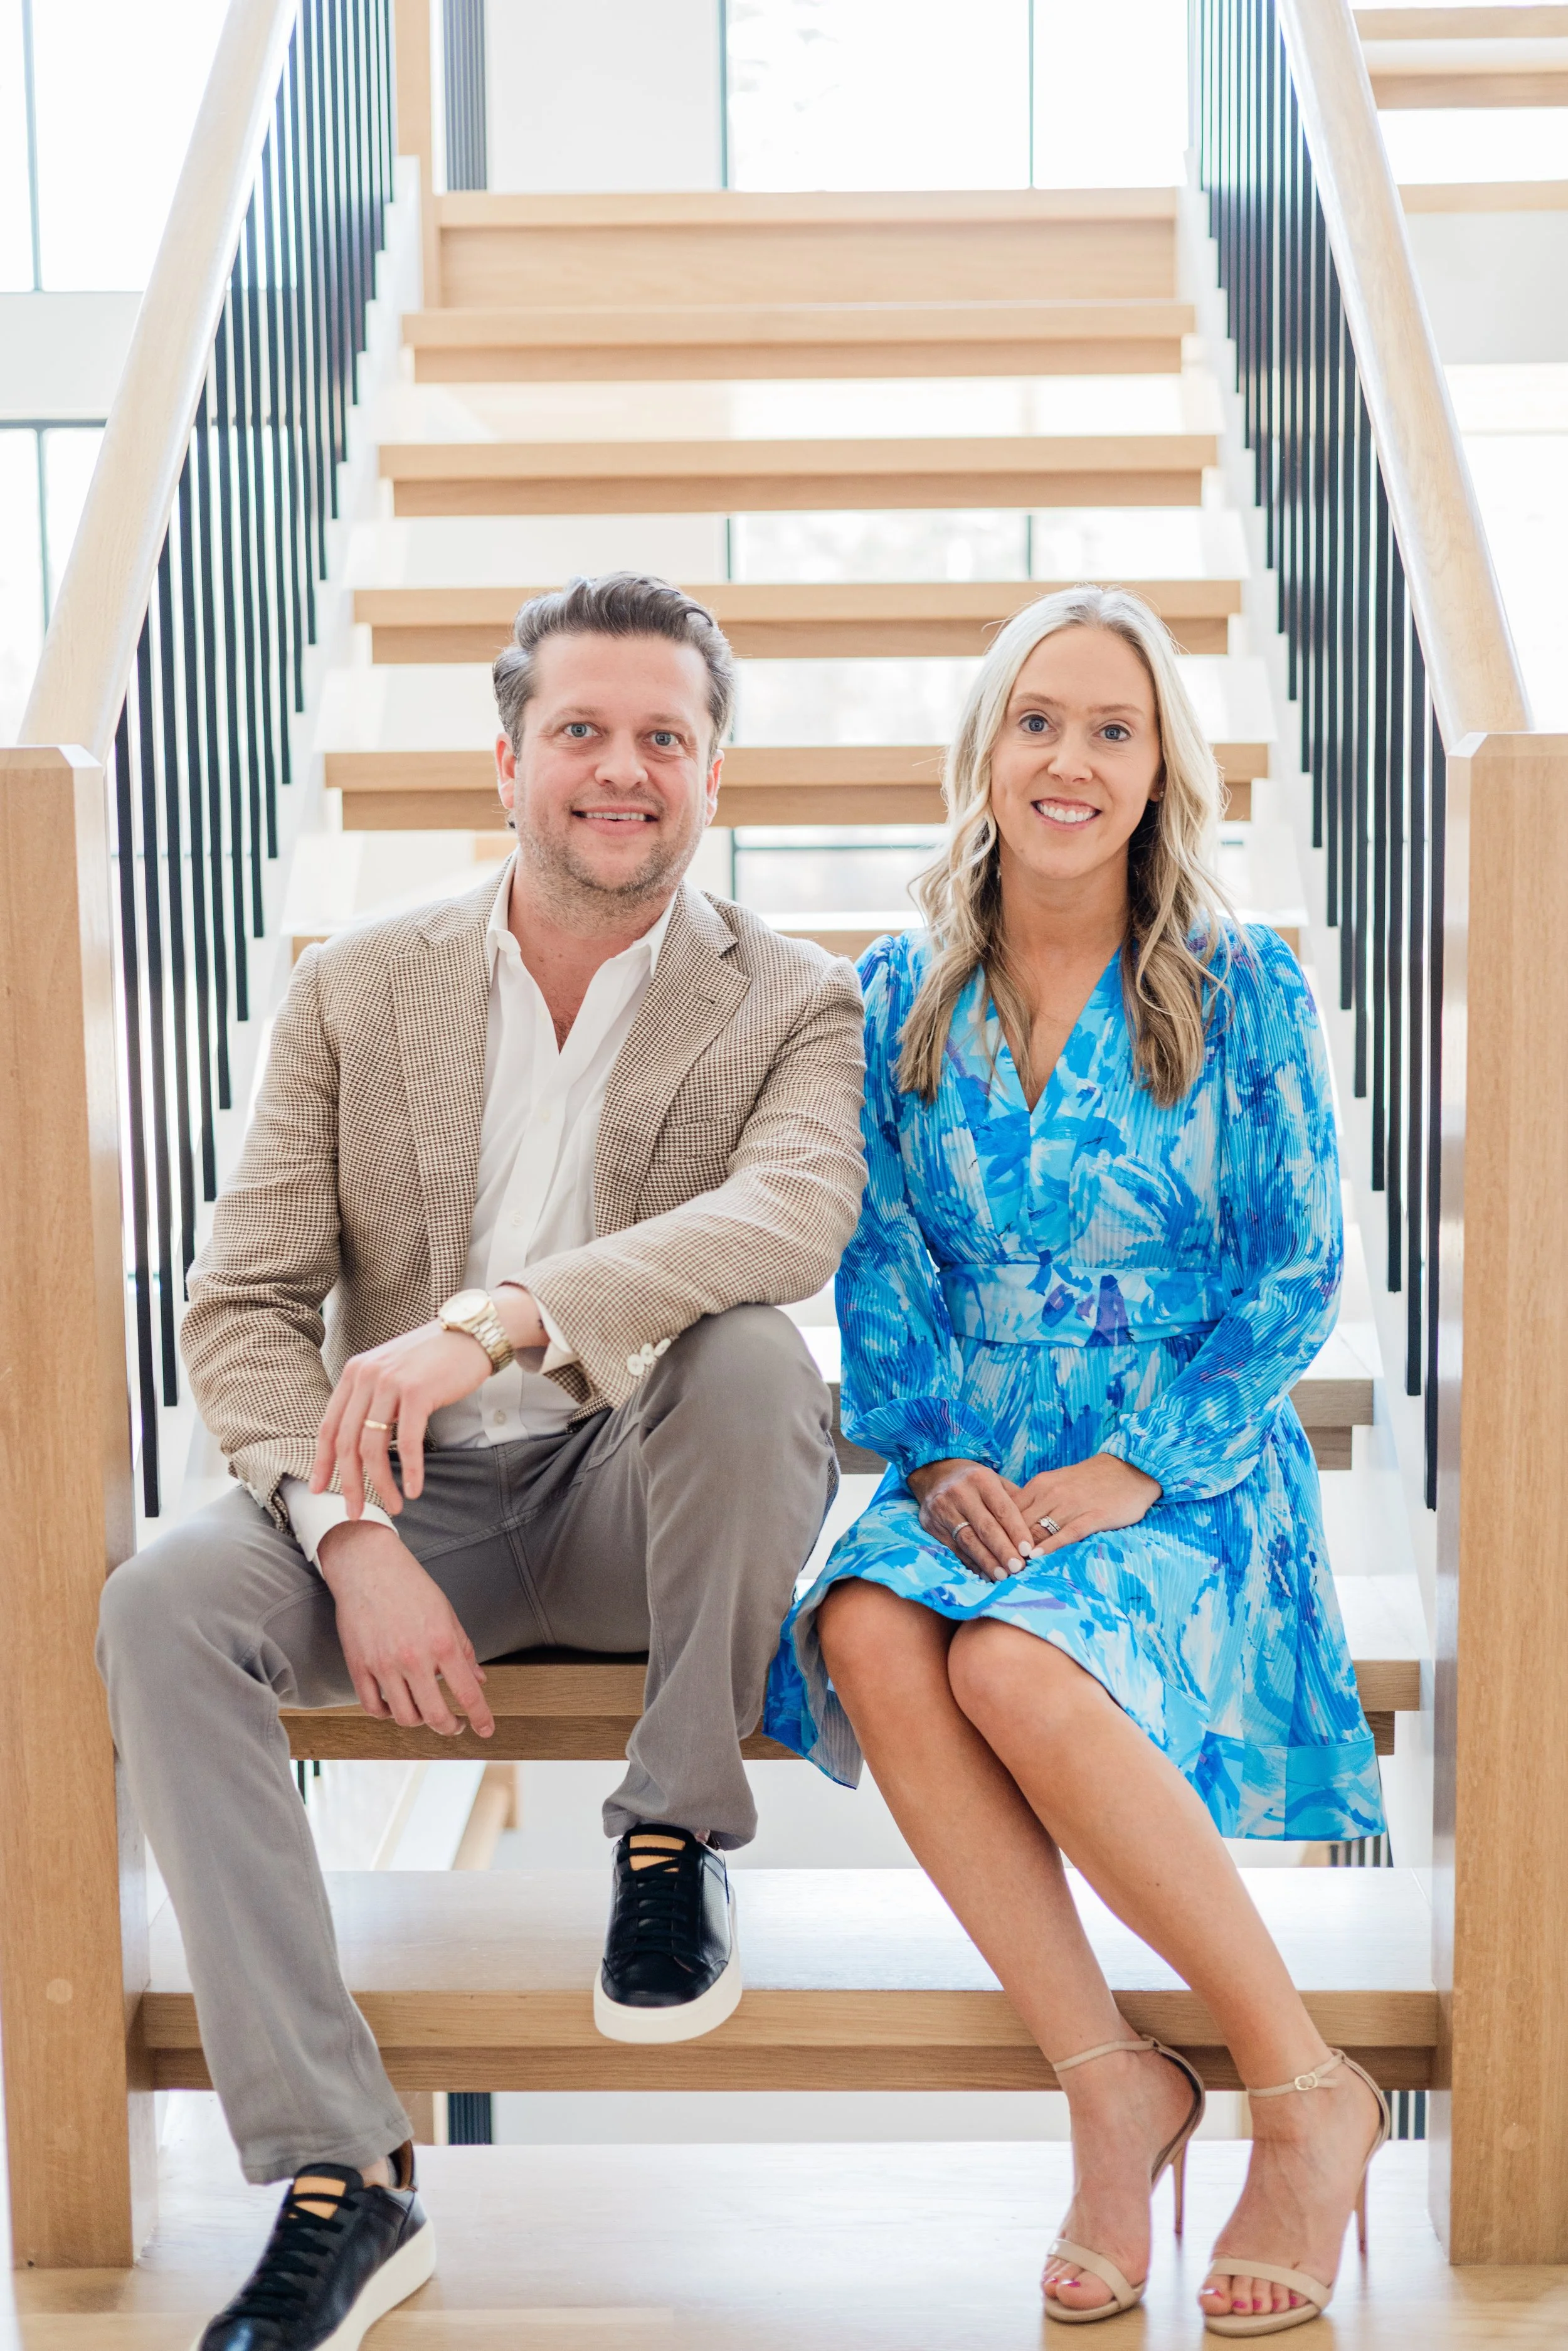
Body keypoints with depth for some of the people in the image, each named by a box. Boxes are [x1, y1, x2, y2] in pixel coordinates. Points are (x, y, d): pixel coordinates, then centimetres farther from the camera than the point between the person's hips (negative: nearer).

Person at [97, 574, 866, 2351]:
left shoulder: (788, 1004, -2)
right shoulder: (358, 991, 4)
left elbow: (800, 1211, -25)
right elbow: (242, 1306, -2)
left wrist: (494, 1318, -39)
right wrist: (353, 1537, -20)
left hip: (645, 1501, -1)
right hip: (419, 1503, 2)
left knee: (746, 1349, -33)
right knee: (164, 1607, -26)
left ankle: (676, 1837, -9)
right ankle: (338, 2179, -23)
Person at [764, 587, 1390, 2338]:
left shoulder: (1240, 991, -1)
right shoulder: (902, 995, 7)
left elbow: (1296, 1279, -3)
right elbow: (880, 1262, 7)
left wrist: (1131, 1472, -14)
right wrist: (933, 1456, -10)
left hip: (1189, 1475, -3)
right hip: (972, 1472, 3)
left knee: (1014, 1667, -33)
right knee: (867, 1634, -31)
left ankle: (1308, 2092, -15)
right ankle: (1108, 2080, -18)